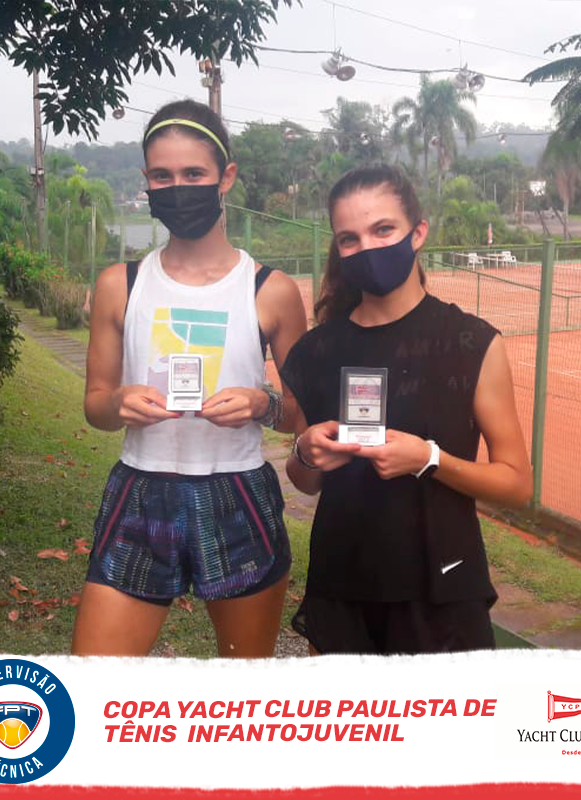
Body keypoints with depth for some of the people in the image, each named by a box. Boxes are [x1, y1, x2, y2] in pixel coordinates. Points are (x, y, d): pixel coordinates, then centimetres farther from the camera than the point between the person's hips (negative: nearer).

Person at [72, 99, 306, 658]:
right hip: (140, 500, 1)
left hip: (239, 503, 0)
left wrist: (262, 404, -16)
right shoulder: (119, 285, 2)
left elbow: (304, 410, 5)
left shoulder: (271, 291, -2)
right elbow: (95, 403, 8)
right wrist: (120, 403, -14)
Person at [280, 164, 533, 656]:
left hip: (440, 591, -2)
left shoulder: (473, 344, -9)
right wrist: (307, 455, -11)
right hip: (341, 589, 3)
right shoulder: (317, 350, -1)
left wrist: (429, 460, -21)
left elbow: (517, 483, -6)